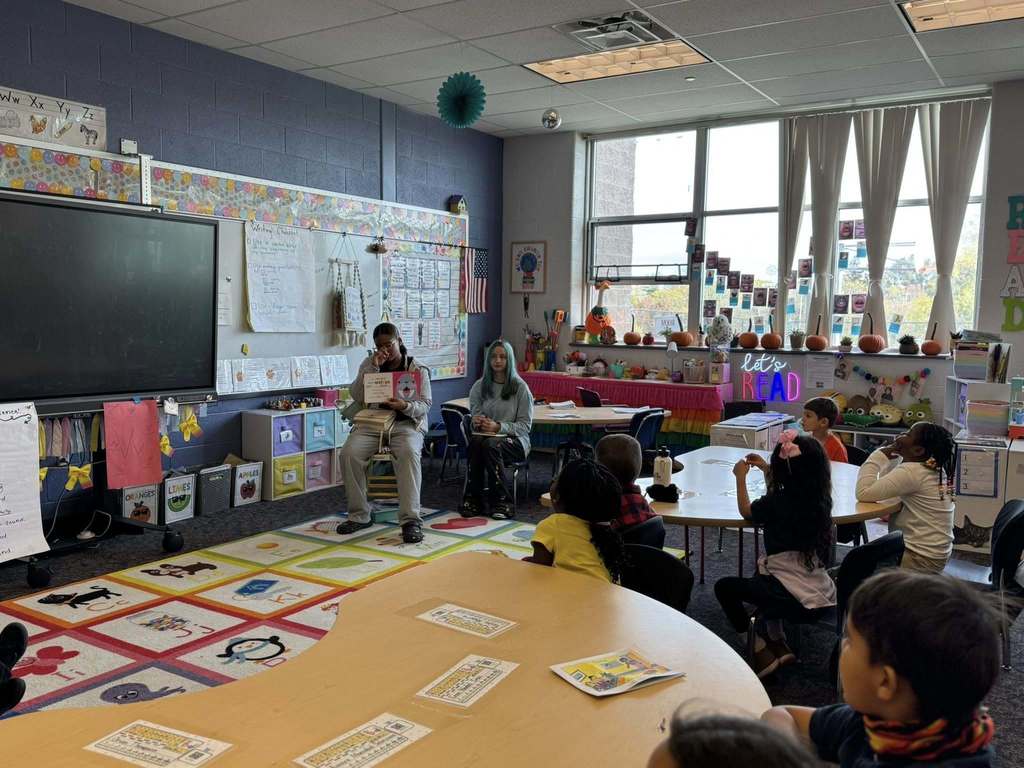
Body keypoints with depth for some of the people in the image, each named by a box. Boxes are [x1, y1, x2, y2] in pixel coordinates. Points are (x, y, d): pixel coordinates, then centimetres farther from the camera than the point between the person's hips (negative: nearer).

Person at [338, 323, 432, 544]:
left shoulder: (418, 370, 6)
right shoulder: (369, 364, 13)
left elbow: (425, 406, -2)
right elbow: (356, 396, -1)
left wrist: (405, 405, -24)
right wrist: (373, 367, -10)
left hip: (406, 424, -2)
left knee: (409, 453, -36)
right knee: (349, 453, -27)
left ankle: (410, 519, -35)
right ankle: (359, 516, -12)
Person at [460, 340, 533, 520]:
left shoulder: (520, 387, -1)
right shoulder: (480, 386, 10)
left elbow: (525, 424, -4)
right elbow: (474, 414, 14)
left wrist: (499, 427, -19)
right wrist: (478, 421, -12)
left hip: (514, 440, -3)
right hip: (485, 434, 3)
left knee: (490, 444, -37)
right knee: (475, 442, -34)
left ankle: (502, 502, -29)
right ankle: (473, 499, -28)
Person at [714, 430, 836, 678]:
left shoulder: (776, 502, -16)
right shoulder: (819, 498, 2)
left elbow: (746, 511, 6)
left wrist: (740, 477, 17)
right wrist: (765, 469, 26)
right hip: (823, 592, 8)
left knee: (724, 587, 7)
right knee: (761, 578, 32)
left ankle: (762, 651, 13)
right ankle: (777, 644, 28)